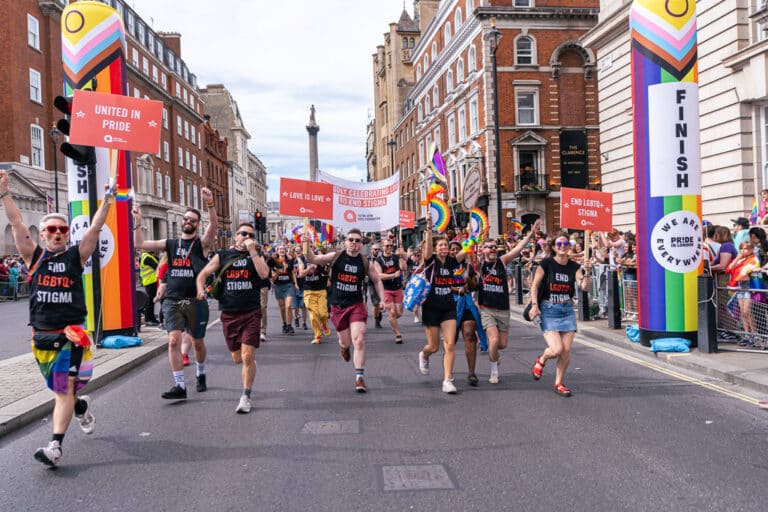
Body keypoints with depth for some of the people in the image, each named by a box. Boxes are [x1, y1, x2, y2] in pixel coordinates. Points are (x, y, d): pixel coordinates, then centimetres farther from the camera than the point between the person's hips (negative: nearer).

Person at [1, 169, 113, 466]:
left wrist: (107, 200, -10)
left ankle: (55, 447, -8)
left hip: (71, 334, -3)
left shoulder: (76, 256, 2)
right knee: (59, 389, 15)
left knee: (65, 390, -8)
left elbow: (95, 228, -4)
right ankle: (81, 407, 45)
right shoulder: (34, 256, 6)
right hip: (41, 335, 3)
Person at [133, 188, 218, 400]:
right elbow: (140, 244, 7)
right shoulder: (170, 244, 10)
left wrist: (210, 203, -34)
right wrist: (137, 221, -3)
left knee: (198, 342, 11)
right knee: (174, 340, -11)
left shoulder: (202, 243, 0)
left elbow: (214, 225, -20)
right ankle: (179, 386, -7)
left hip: (196, 301, -2)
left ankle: (200, 374, 37)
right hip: (172, 301, 2)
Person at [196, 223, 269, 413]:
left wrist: (252, 251, -14)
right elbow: (203, 274, 9)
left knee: (247, 357, -10)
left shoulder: (257, 255, 4)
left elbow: (264, 273, -15)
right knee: (237, 359, 11)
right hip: (229, 314, 2)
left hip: (251, 313, -2)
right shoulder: (222, 256, 8)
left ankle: (246, 397, 3)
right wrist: (201, 290, -10)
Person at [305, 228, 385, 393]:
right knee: (346, 342, 11)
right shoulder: (335, 257, -6)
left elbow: (377, 281, 12)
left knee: (359, 340, -13)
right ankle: (344, 347, 52)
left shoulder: (365, 263, -2)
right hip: (338, 306, 0)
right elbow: (312, 260, -9)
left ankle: (359, 378, -4)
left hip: (357, 305, 0)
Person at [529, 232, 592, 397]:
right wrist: (534, 304, -13)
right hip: (549, 310, -4)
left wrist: (586, 272, -22)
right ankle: (541, 360, 20)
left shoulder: (574, 267, 3)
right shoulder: (546, 264, -6)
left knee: (566, 350, 1)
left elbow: (584, 287, -7)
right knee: (557, 349, -15)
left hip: (567, 310, 4)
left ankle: (559, 384, 19)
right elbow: (535, 285, -4)